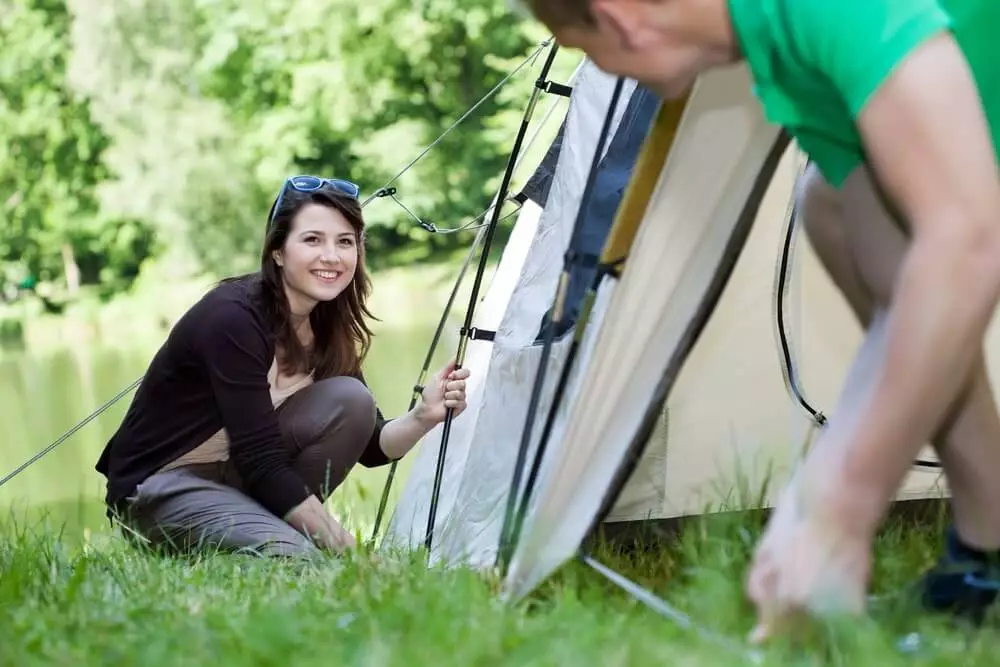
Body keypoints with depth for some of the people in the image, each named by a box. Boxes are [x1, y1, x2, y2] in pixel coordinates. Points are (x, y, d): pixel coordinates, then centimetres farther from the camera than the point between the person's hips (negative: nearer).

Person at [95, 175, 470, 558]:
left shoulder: (327, 326, 0)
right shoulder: (232, 317, -24)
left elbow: (369, 447, 2)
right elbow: (261, 462, -26)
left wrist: (423, 417, -19)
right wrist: (342, 546, -24)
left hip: (239, 478, 8)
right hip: (159, 487, -8)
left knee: (350, 399, -12)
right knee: (293, 557, -31)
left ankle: (274, 527, -3)